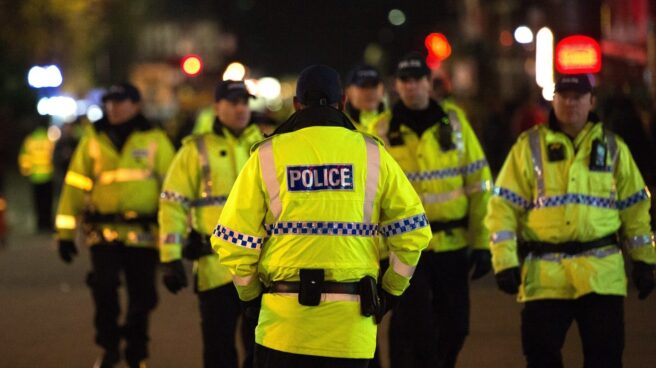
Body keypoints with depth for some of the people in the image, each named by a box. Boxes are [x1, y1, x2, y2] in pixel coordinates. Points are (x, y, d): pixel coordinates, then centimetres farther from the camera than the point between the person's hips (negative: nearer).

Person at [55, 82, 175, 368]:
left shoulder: (155, 140, 4)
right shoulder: (93, 140, 9)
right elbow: (75, 185, 10)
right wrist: (65, 233, 7)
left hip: (143, 234, 0)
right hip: (103, 233, 0)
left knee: (142, 296, 6)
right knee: (104, 286, -15)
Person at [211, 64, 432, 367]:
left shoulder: (267, 155, 1)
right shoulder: (371, 154, 3)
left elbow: (234, 240, -1)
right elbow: (412, 229, 3)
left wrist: (250, 295, 13)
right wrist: (391, 290, 15)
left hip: (284, 320, -1)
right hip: (350, 323, 1)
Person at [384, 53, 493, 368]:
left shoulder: (454, 123, 4)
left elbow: (478, 185, 6)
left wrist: (482, 243, 2)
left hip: (452, 245, 2)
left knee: (454, 327, 8)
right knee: (414, 330, -4)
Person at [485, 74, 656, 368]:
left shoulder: (613, 148, 11)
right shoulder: (529, 146, 5)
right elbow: (504, 206, 1)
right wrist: (505, 261, -8)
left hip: (602, 274, 1)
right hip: (544, 275, -1)